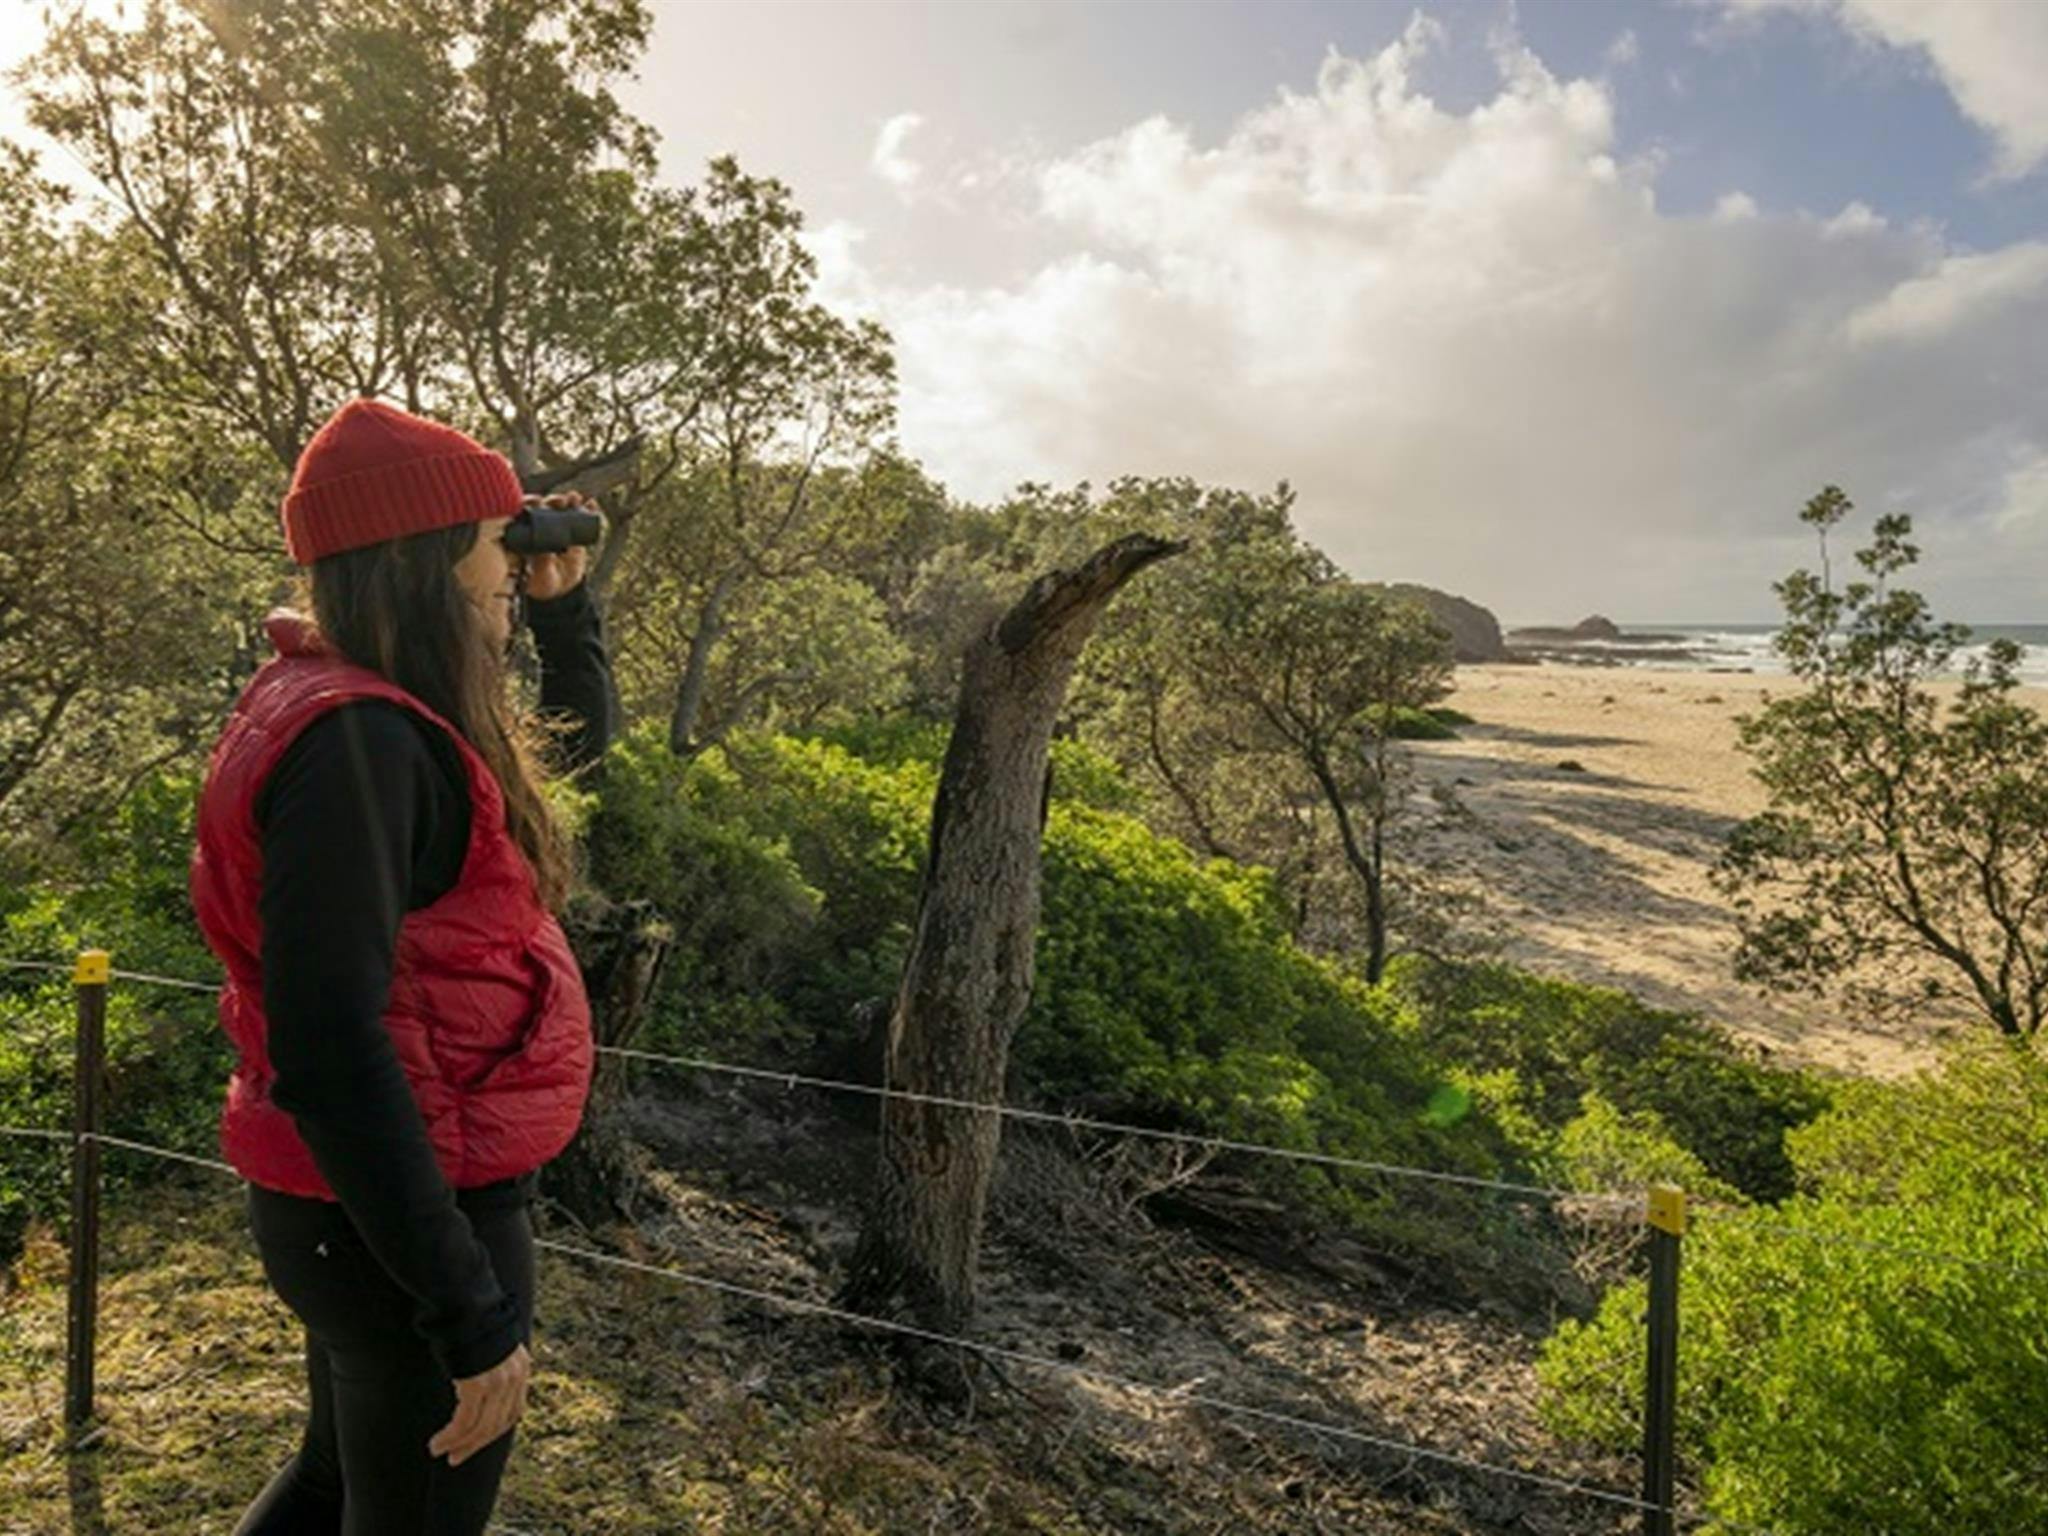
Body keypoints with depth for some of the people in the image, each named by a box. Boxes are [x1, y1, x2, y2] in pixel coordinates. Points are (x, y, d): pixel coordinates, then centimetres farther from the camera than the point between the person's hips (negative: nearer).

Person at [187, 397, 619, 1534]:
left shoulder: (380, 717, 6)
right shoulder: (353, 740, -24)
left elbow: (581, 730, 22)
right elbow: (328, 1049, -29)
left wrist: (563, 599, 6)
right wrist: (470, 1311, -25)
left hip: (368, 1207, 9)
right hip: (404, 1221, -9)